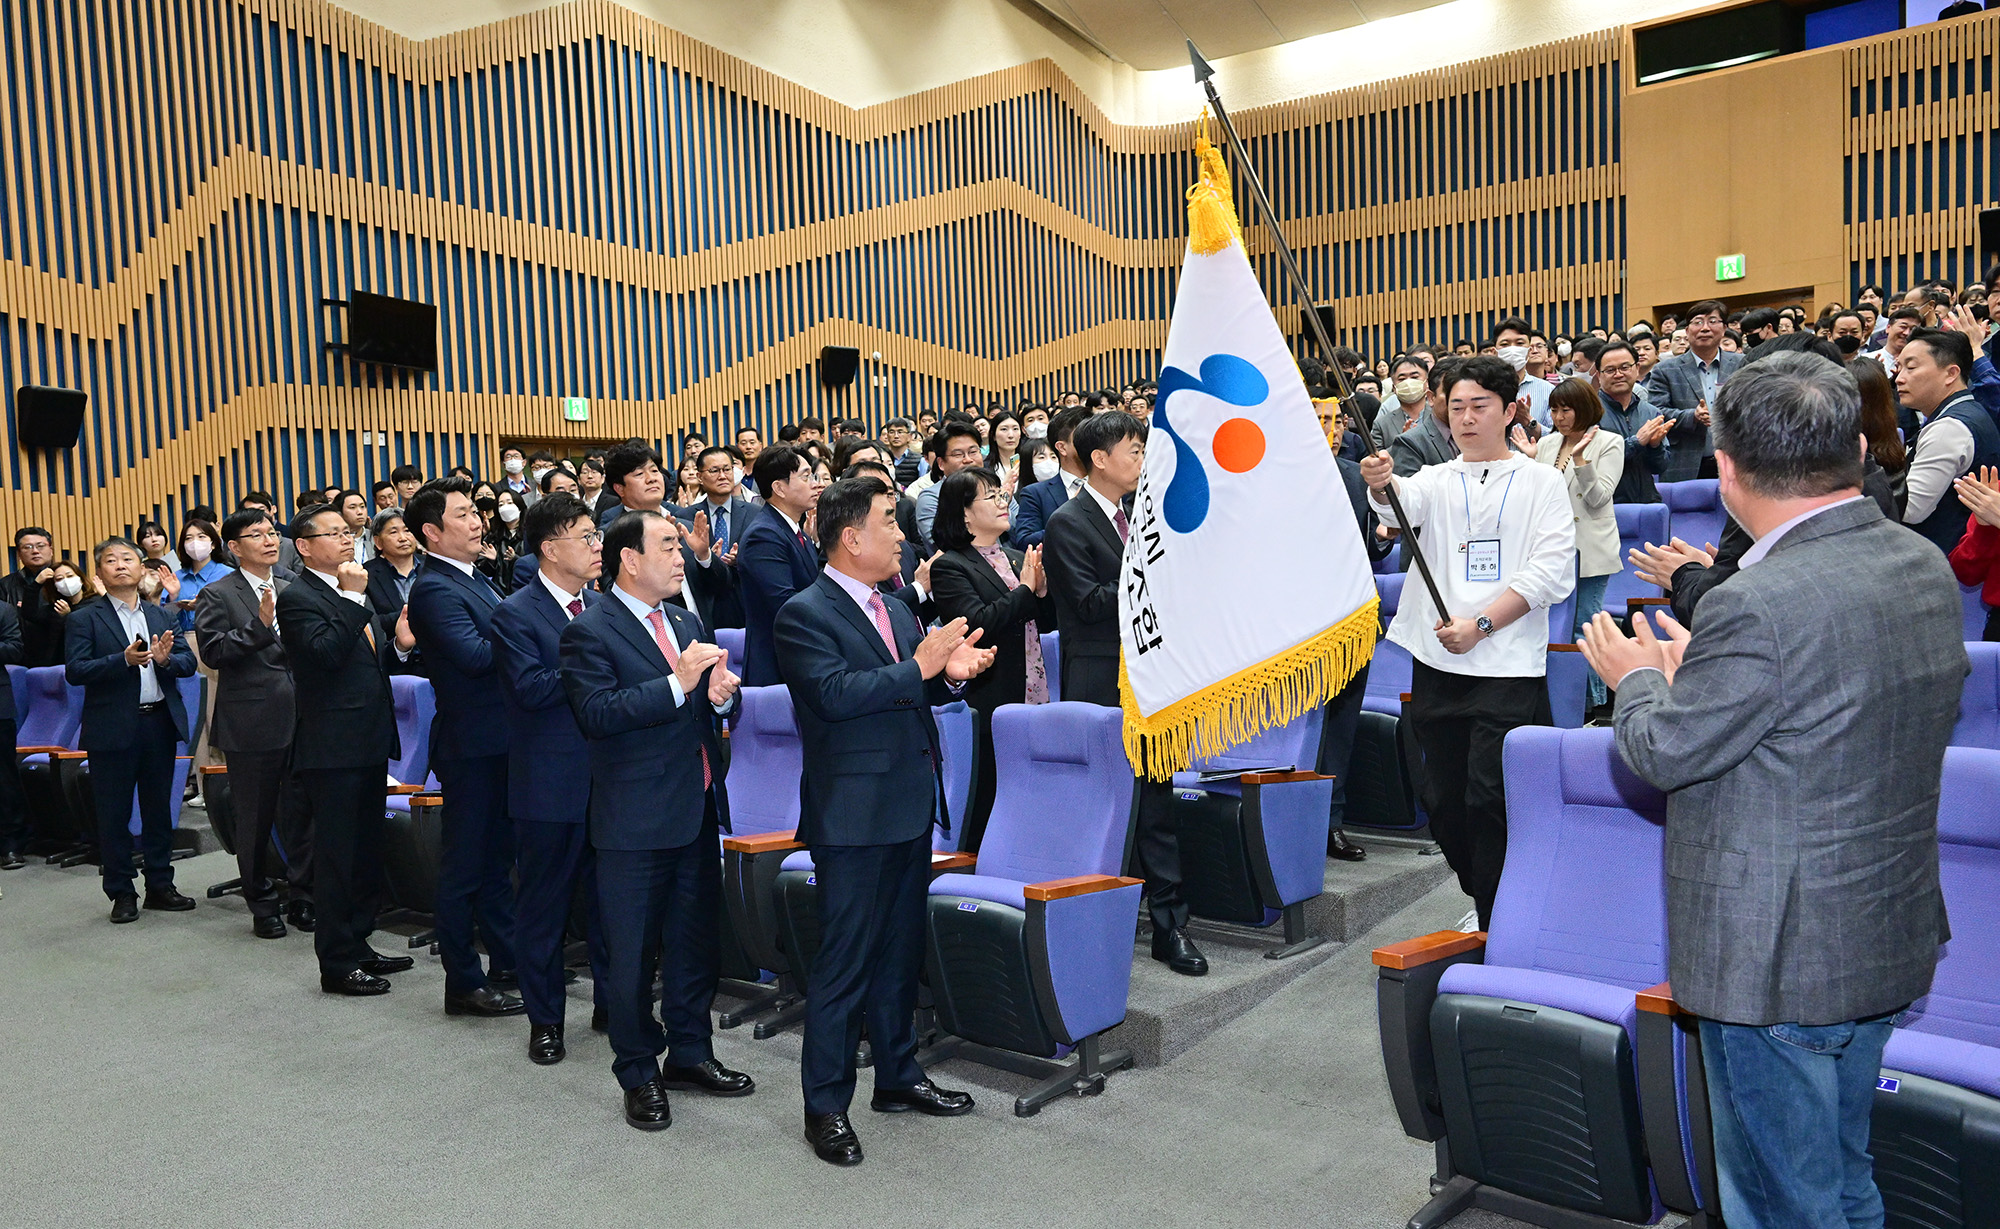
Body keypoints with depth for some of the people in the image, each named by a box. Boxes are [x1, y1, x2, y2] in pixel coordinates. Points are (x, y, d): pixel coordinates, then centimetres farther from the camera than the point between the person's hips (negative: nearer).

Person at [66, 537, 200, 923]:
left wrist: (166, 659, -15)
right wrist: (124, 660, -23)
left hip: (160, 722, 4)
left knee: (159, 808, 12)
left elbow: (189, 662, 6)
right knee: (114, 814, 5)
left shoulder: (162, 616, 12)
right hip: (113, 728, -4)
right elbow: (75, 671, -11)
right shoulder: (85, 619, -1)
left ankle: (160, 885, 23)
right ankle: (121, 894, 15)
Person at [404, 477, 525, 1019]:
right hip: (471, 745, -9)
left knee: (496, 857, 18)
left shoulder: (474, 578, 13)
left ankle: (509, 959, 31)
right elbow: (475, 655, -28)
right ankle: (463, 984, 13)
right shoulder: (433, 589, -17)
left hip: (500, 742, 9)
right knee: (465, 866, 2)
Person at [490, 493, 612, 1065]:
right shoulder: (516, 614, -10)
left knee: (609, 896, 14)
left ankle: (613, 1003, 30)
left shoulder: (601, 605, 8)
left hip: (607, 778, 5)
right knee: (544, 905, 9)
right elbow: (532, 688, -22)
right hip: (551, 786, -5)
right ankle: (544, 1020, 24)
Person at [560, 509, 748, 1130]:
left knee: (696, 940, 17)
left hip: (698, 810, 7)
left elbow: (716, 709, 17)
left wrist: (722, 695, -7)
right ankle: (639, 1074, 21)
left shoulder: (687, 621, 14)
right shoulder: (590, 632, -10)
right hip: (637, 818, -7)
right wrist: (677, 684, -27)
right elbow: (596, 714, -23)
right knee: (633, 954, 5)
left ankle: (690, 1053, 33)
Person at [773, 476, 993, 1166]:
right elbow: (836, 694, -25)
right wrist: (920, 667, -22)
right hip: (854, 814, -8)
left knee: (900, 951, 19)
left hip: (910, 809, 8)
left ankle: (898, 1076, 34)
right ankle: (825, 1106, 13)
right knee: (845, 963, 0)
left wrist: (949, 673, -1)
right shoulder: (805, 613, -12)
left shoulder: (897, 610, 14)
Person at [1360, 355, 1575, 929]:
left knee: (1491, 799, -8)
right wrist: (1381, 484, -35)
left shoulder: (1542, 481, 7)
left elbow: (1551, 569, -5)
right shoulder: (1437, 479, 14)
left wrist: (1480, 624, -15)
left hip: (1509, 667, -3)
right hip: (1437, 664, 4)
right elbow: (1404, 505, -11)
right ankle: (1482, 903, 30)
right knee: (1443, 798, 10)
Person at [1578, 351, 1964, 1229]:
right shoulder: (1926, 569, 1)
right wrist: (1696, 671, 14)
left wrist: (1638, 677, 2)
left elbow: (1664, 754, -18)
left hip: (1779, 962, -9)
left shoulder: (1760, 605, -28)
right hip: (1892, 938, 9)